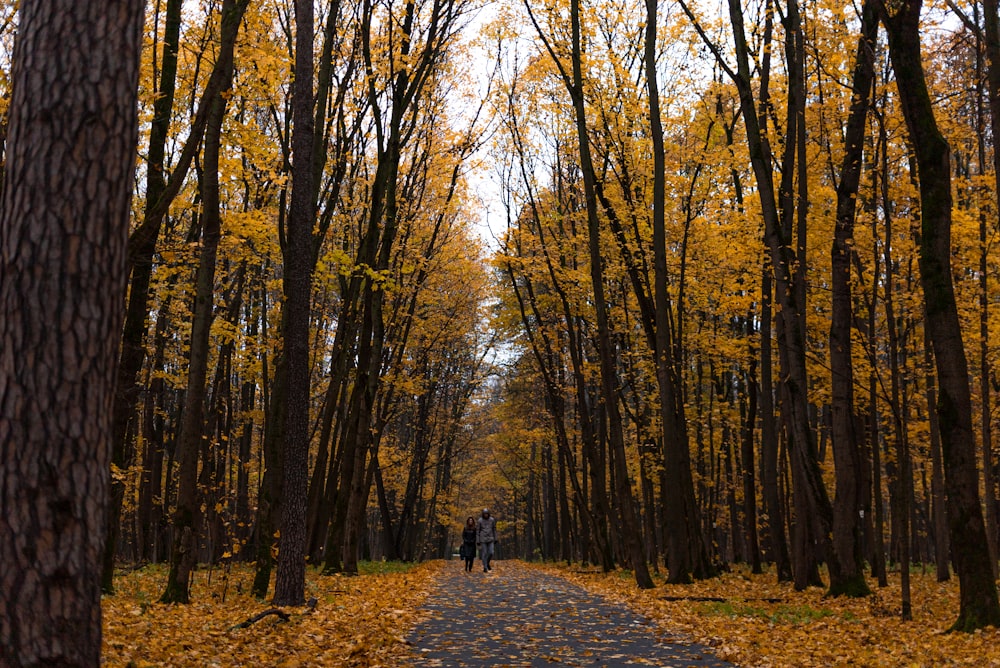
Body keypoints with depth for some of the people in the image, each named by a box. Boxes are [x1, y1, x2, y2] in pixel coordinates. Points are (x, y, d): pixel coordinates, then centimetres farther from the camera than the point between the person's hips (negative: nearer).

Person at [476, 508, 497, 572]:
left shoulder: (492, 520, 1)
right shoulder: (479, 521, -7)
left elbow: (494, 530, 7)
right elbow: (477, 531, -4)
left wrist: (495, 540, 6)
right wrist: (478, 541, -6)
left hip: (490, 539, 3)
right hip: (483, 539, -2)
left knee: (491, 553, -4)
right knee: (484, 553, -2)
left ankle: (487, 563, 24)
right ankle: (485, 568, 7)